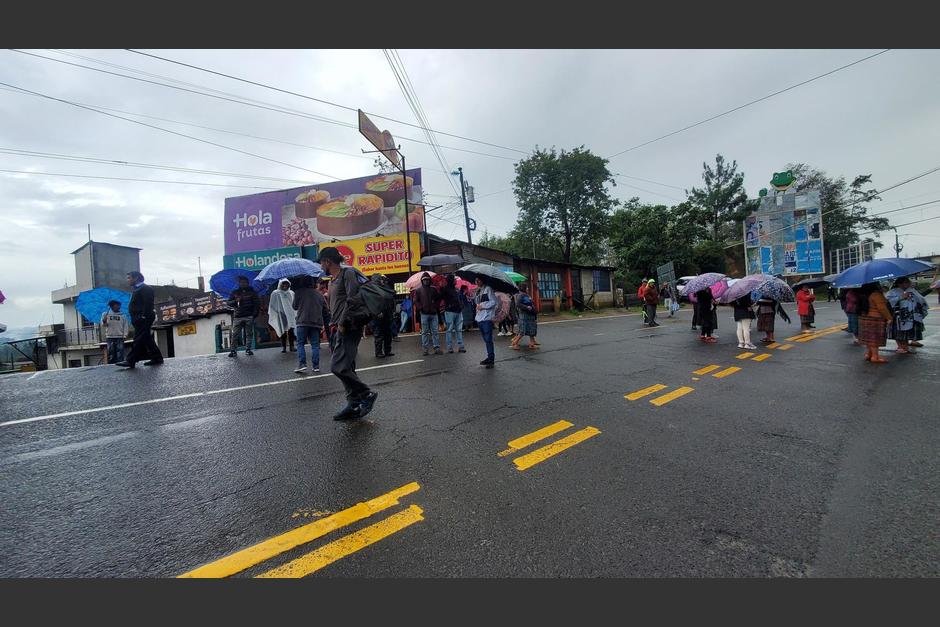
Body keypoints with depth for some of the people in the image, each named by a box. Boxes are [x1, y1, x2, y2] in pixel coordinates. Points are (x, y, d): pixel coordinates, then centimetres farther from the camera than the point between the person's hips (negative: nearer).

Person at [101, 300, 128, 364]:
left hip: (120, 337, 0)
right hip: (110, 337, 0)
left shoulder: (122, 315, 10)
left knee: (120, 354, -4)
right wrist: (104, 322, -18)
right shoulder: (106, 314, 10)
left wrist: (125, 334, -6)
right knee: (111, 353, -1)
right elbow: (103, 325, 5)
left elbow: (125, 325, 6)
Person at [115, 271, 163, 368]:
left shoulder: (145, 288, -7)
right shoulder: (137, 289, 24)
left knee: (139, 339, -10)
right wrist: (134, 319, 15)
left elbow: (148, 304, -18)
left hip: (143, 319, -10)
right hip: (139, 319, 10)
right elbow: (136, 305, 23)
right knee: (146, 339, 7)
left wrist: (144, 316, -23)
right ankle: (157, 358, 9)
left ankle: (130, 360, -12)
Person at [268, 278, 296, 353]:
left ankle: (292, 346, 1)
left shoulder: (291, 293, 13)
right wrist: (272, 314, 2)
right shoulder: (275, 293, 4)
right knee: (283, 331, -1)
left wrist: (296, 314, 11)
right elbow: (272, 305, 6)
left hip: (291, 314, 2)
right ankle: (283, 347, 5)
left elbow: (295, 304, 16)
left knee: (291, 331, -4)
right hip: (281, 315, -2)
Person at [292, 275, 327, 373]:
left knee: (300, 344, 5)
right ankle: (316, 366, 6)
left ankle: (302, 364, -5)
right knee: (315, 345, 6)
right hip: (316, 322, 4)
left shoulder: (299, 292, -4)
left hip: (303, 322, -4)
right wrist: (322, 322, 22)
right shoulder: (319, 294, 11)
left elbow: (294, 307, 4)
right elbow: (325, 309, 13)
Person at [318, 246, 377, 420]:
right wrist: (333, 323, 14)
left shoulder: (348, 273, -6)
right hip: (339, 329, 10)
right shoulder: (332, 281, 23)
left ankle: (366, 394, -4)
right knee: (346, 368, 9)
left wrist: (342, 323, -16)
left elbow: (353, 299, -18)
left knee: (338, 366, -17)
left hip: (349, 328, -10)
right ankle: (354, 405, 16)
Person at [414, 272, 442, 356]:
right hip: (424, 314, -2)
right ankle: (426, 349, 6)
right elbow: (416, 301, 4)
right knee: (425, 332, 2)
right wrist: (421, 308, -11)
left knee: (435, 331, 2)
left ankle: (437, 348, 4)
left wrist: (436, 306, 0)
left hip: (433, 313, 2)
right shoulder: (418, 290, 6)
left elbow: (438, 299, 16)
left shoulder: (433, 289, 12)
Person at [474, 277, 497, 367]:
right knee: (486, 340, 12)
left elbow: (494, 302, -13)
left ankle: (491, 359, -2)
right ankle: (489, 357, 20)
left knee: (488, 339, -7)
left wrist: (482, 306, -13)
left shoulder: (488, 289, -6)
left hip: (487, 318, -8)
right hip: (479, 318, 8)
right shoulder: (478, 291, 19)